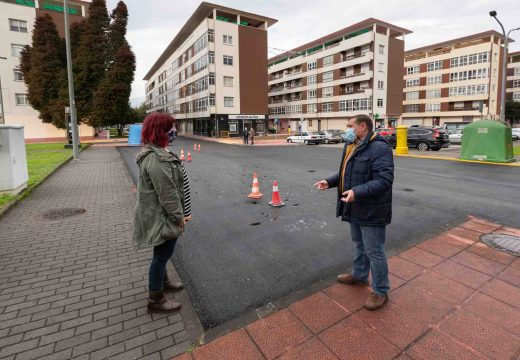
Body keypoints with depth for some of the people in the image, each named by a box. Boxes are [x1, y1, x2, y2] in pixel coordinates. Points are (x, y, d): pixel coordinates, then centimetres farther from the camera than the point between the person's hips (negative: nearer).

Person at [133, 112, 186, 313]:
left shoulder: (155, 152, 9)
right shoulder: (156, 158, -26)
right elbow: (166, 192, -26)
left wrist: (176, 214, 21)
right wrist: (179, 216, -16)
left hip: (159, 214, 10)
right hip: (161, 216, -10)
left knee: (162, 252, 25)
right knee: (163, 253, 3)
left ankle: (162, 281, 45)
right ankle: (155, 300, 19)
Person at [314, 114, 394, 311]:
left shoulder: (379, 148, -21)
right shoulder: (351, 146, 9)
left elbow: (384, 179, -29)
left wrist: (358, 191, -39)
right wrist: (330, 181, 4)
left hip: (372, 211, -9)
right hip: (355, 209, 9)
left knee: (374, 251, 4)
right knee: (359, 244, 24)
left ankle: (381, 291, 22)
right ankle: (359, 275, 45)